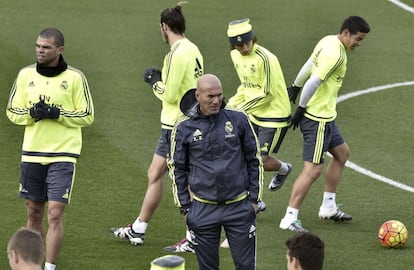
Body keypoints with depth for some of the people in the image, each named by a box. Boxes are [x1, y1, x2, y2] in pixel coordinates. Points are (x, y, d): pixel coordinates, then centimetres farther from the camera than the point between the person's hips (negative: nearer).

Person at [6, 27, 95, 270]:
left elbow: (87, 116, -2)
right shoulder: (26, 75, 4)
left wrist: (58, 114, -16)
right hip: (32, 153, 4)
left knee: (55, 214, -10)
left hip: (63, 155, -4)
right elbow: (12, 111, 9)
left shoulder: (75, 77, -5)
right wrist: (31, 113, -12)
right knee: (34, 212, 11)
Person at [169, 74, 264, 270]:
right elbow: (177, 169, 8)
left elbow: (254, 161, 8)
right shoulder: (184, 128, -1)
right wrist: (184, 207, 5)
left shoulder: (238, 120, 0)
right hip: (203, 209, 0)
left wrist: (254, 199, 5)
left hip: (239, 207, 0)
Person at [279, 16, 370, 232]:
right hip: (318, 119, -11)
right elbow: (314, 82, -25)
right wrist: (301, 108, -16)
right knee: (313, 169, -10)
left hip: (325, 116, 11)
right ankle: (289, 219, -9)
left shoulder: (328, 42, 6)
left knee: (341, 153, 23)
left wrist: (295, 87, 29)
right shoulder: (335, 54, -23)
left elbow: (309, 65, 18)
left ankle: (328, 207, 30)